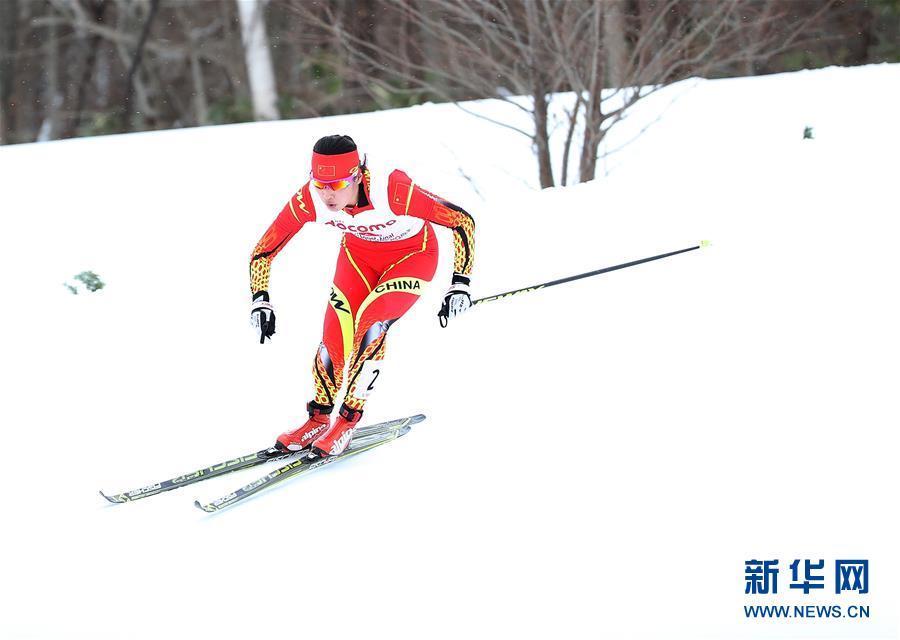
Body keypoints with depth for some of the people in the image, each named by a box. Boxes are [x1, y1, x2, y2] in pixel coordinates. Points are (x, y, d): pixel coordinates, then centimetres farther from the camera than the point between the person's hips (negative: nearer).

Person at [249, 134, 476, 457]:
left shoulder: (393, 191, -39)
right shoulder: (309, 199, -28)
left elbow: (463, 221, -29)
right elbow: (263, 251, -13)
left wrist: (460, 283, -31)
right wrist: (260, 300, -22)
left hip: (413, 253, -3)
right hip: (360, 252, 4)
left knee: (370, 321, -23)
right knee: (337, 328, -13)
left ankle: (349, 418, -9)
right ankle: (319, 417, 7)